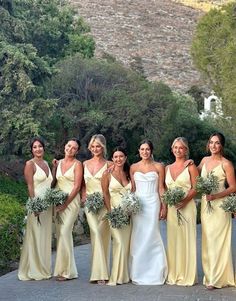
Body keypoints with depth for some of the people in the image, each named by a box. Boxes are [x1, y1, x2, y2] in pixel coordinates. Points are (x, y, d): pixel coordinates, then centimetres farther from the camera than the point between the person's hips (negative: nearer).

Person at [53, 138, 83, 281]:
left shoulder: (77, 164, -4)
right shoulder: (59, 163, 13)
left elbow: (77, 186, -10)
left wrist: (65, 204, -14)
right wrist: (54, 167, 4)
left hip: (71, 201, -6)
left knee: (65, 232, -14)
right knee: (59, 233, 7)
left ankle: (66, 270, -7)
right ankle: (62, 268, 16)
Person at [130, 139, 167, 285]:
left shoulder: (159, 167, 3)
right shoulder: (134, 167, 9)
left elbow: (161, 188, 3)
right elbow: (132, 188, 11)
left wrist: (164, 206, -2)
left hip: (153, 203, -2)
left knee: (150, 235, -4)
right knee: (138, 237, 2)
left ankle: (154, 273, 6)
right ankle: (138, 272, 10)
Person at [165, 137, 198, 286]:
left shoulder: (190, 166, 0)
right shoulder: (168, 168, 15)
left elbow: (196, 188, -6)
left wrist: (185, 200, -20)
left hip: (187, 207, -5)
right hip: (171, 208, 5)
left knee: (186, 239, -2)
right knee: (173, 240, 7)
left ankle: (188, 276, 6)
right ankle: (173, 275, 15)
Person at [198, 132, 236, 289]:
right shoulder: (205, 160, 11)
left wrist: (215, 196, -19)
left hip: (219, 205, -6)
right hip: (205, 204, 6)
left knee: (217, 241, -4)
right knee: (207, 240, 8)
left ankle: (217, 279, 3)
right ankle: (209, 274, 17)